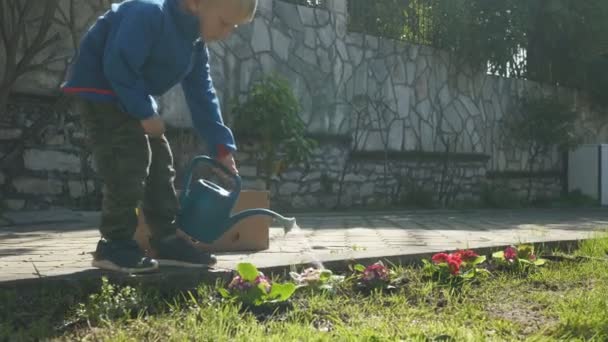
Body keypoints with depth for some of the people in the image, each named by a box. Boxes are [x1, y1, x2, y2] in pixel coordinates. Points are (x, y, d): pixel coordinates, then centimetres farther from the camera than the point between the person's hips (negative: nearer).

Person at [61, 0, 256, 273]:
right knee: (130, 164, -17)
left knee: (160, 162, 6)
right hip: (98, 89, -9)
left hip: (132, 99, 10)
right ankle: (115, 246, -7)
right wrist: (145, 113, -26)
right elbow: (118, 65, -32)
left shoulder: (196, 45, 2)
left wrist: (221, 146, -2)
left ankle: (167, 241, 11)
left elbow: (202, 95, 3)